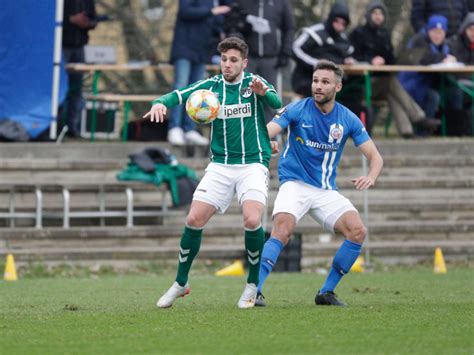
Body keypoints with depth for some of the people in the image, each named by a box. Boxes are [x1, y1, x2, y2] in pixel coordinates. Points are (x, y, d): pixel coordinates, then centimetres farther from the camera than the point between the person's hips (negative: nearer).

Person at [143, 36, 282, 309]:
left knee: (252, 220, -23)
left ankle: (253, 286, -3)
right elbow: (179, 95, -5)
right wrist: (160, 103, -28)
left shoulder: (254, 83, -1)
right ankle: (180, 283, 12)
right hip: (220, 166, 3)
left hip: (253, 165, -3)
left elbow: (277, 103, -19)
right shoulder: (212, 85, 5)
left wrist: (264, 92, -42)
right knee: (194, 220, -8)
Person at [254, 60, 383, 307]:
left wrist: (370, 177, -20)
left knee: (357, 231, -15)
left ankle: (326, 292, -1)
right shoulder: (298, 110, -8)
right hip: (295, 183, -3)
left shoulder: (348, 119, 0)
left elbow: (374, 156, 2)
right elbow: (267, 131, -20)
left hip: (326, 190, 4)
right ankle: (254, 290, -27)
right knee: (282, 229, -29)